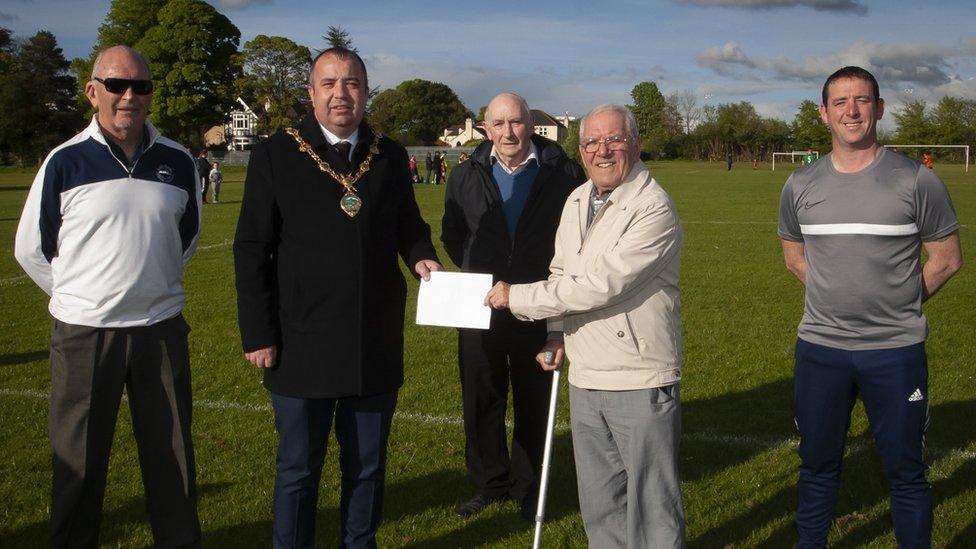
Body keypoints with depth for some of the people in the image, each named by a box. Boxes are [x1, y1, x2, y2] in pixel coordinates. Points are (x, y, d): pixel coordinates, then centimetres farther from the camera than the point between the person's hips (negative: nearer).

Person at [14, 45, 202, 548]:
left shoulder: (178, 162, 2)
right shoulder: (65, 161, -6)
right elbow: (31, 247, 4)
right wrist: (80, 297, 8)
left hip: (162, 329, 2)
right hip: (84, 333, -2)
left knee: (171, 451, 11)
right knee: (79, 458, 8)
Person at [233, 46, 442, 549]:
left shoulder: (391, 157, 6)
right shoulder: (275, 155, -4)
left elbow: (408, 225, 16)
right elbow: (252, 251, -4)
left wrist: (421, 256, -8)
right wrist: (258, 334, -9)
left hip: (376, 346, 3)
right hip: (303, 345, -3)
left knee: (367, 466, 16)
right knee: (298, 469, 10)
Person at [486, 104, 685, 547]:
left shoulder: (654, 208, -17)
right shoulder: (576, 202, 9)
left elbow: (599, 284, -23)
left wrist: (518, 297, -15)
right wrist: (557, 333, 9)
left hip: (640, 380, -7)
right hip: (584, 378, 7)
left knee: (653, 503, 3)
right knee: (598, 503, 19)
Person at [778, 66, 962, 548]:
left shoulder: (916, 181, -6)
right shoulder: (800, 186, 3)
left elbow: (947, 259, 3)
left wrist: (898, 306, 3)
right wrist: (838, 300, 7)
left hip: (895, 350, -3)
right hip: (819, 347, 3)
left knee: (905, 472, 7)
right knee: (818, 464, 15)